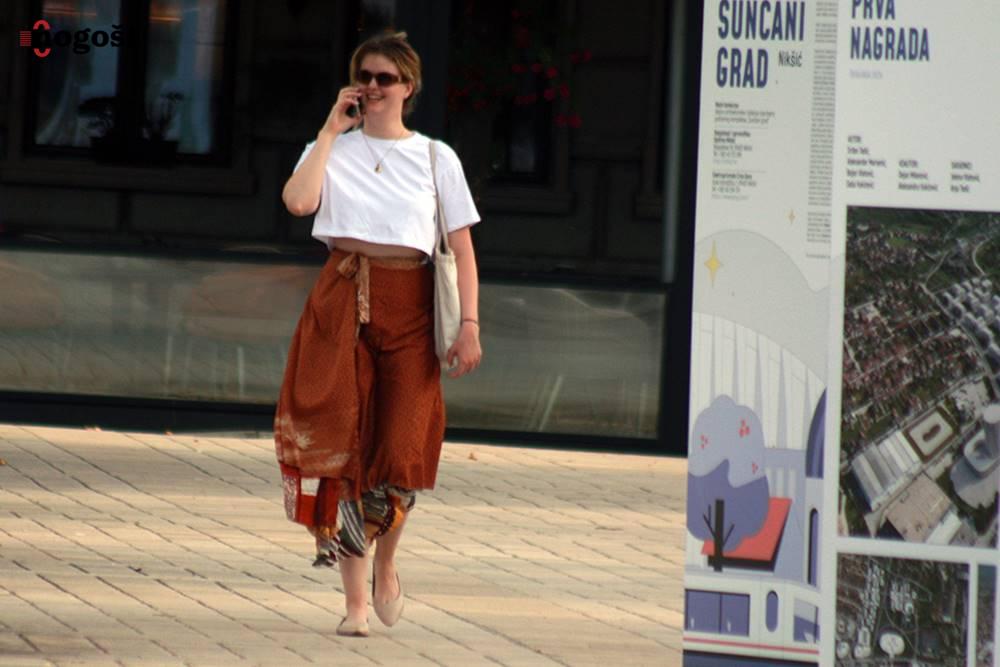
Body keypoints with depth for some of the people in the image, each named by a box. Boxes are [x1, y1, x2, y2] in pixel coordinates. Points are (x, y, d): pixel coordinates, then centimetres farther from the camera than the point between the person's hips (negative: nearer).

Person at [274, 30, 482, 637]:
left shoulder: (435, 157, 9)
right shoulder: (332, 149, 9)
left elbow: (463, 246, 6)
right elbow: (298, 200, -12)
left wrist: (470, 325, -5)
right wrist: (333, 130, -4)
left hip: (409, 306, 0)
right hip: (341, 302, 1)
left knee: (402, 447, -9)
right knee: (341, 446, -4)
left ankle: (385, 564, 20)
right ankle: (356, 599, 2)